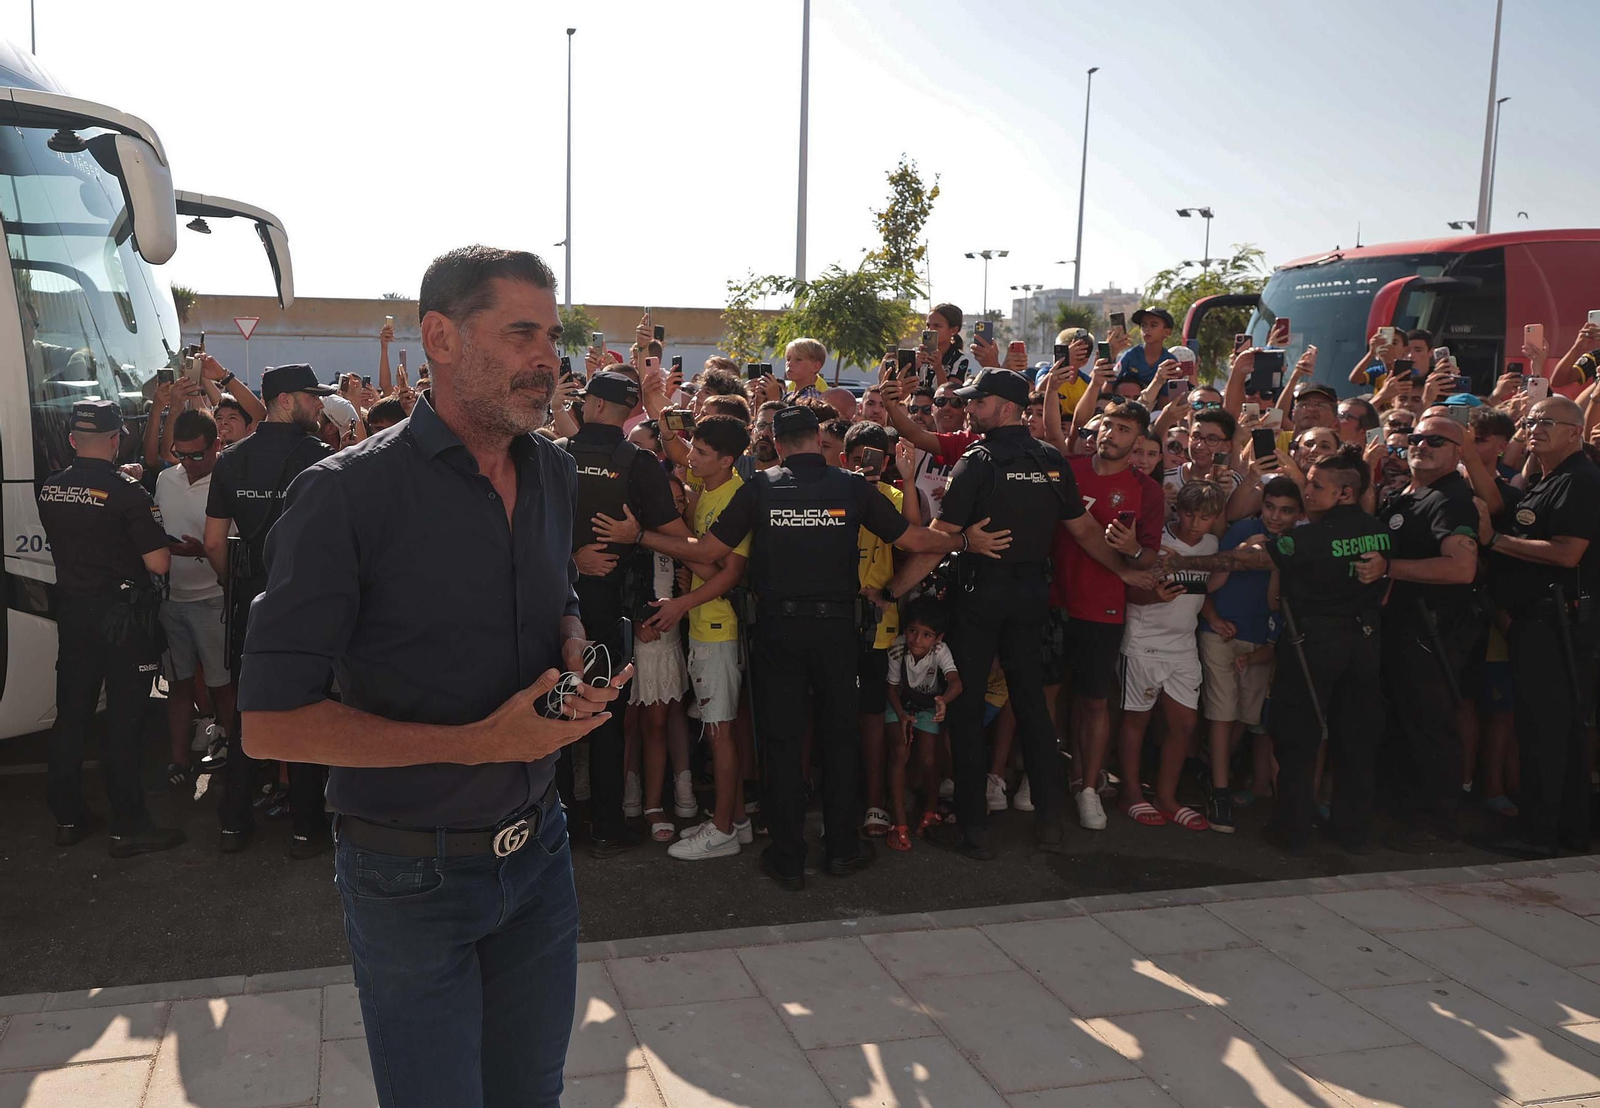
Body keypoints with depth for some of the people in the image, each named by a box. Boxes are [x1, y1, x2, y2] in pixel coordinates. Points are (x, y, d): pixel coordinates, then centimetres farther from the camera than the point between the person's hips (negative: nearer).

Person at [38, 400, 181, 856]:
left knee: (71, 715, 14)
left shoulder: (50, 490, 3)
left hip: (71, 611, 6)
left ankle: (68, 817, 25)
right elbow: (158, 563, -20)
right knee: (124, 722, 0)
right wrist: (166, 544, 2)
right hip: (123, 616, -6)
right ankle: (129, 827, 7)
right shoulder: (127, 491, -17)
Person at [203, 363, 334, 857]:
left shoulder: (231, 460, 3)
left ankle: (233, 822, 23)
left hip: (252, 599, 4)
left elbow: (214, 544, 4)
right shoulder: (321, 458, -13)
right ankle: (305, 828, 14)